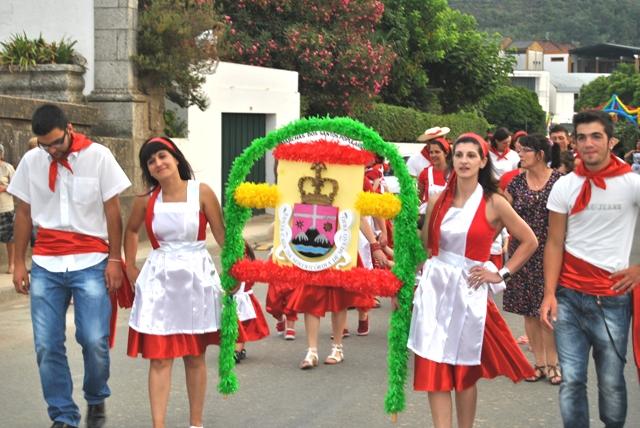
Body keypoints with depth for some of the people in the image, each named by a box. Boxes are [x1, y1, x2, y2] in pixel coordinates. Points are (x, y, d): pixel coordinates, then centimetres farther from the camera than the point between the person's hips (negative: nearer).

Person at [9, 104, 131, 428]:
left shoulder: (98, 156, -3)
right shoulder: (31, 161, 5)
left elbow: (112, 210, 0)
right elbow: (23, 213, 11)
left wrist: (114, 259, -3)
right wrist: (19, 263, 9)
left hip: (90, 263, -2)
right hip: (45, 266, 3)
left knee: (95, 341, -9)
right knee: (47, 346, -1)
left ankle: (96, 401, 18)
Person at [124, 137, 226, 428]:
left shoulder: (201, 192, -5)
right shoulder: (146, 201, 1)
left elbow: (222, 235, -4)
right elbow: (131, 231, 20)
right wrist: (130, 267, 15)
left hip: (197, 278, -1)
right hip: (159, 281, 1)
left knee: (195, 356, 9)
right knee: (159, 357, -3)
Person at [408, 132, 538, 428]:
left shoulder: (494, 203, -4)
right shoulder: (439, 201, 6)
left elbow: (529, 241, 2)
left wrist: (502, 274, -2)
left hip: (468, 290, -3)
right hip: (434, 287, 3)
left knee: (464, 372, 7)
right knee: (434, 370, -1)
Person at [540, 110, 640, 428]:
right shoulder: (564, 186, 2)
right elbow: (554, 244, 4)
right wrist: (549, 294, -3)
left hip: (612, 299, -2)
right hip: (569, 297, 2)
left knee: (611, 381, 5)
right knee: (571, 380, 3)